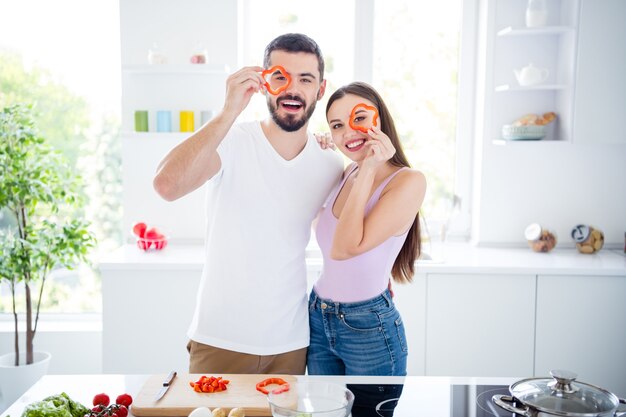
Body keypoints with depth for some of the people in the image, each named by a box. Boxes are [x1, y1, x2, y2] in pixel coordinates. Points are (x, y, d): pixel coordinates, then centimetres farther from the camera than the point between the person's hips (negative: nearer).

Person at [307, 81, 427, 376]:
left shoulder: (409, 181, -17)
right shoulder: (348, 173, 4)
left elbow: (344, 249, -23)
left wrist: (368, 169, -23)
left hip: (368, 329, -6)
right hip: (318, 319, 7)